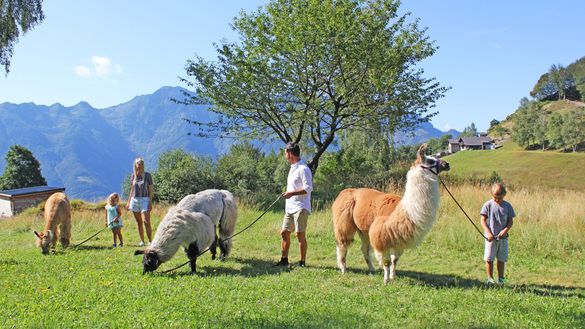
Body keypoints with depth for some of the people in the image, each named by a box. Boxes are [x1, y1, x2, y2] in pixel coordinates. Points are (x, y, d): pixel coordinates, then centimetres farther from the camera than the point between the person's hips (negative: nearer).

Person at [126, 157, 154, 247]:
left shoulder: (147, 175, -2)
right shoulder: (133, 176, 8)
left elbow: (150, 190, -3)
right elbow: (132, 190, 16)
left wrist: (150, 202, -8)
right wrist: (129, 202, 14)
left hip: (144, 200, -4)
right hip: (134, 200, 4)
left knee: (146, 222, -14)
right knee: (139, 223, 8)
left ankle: (150, 241, -9)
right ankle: (142, 241, 16)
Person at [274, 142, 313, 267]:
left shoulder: (303, 169, -12)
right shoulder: (293, 168, 17)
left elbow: (308, 188, -19)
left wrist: (291, 193, -20)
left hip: (300, 208, -9)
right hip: (290, 208, 9)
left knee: (300, 234, -4)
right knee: (284, 233, 10)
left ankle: (302, 262, 4)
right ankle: (284, 260, 19)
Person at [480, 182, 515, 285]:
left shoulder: (507, 206, 2)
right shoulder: (488, 205, -5)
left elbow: (510, 221, 5)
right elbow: (483, 220, -4)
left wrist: (505, 230, -13)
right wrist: (488, 233, -15)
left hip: (503, 237, 2)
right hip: (491, 237, -2)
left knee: (502, 259, 10)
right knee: (489, 259, 2)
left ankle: (501, 278, 22)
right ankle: (490, 279, 12)